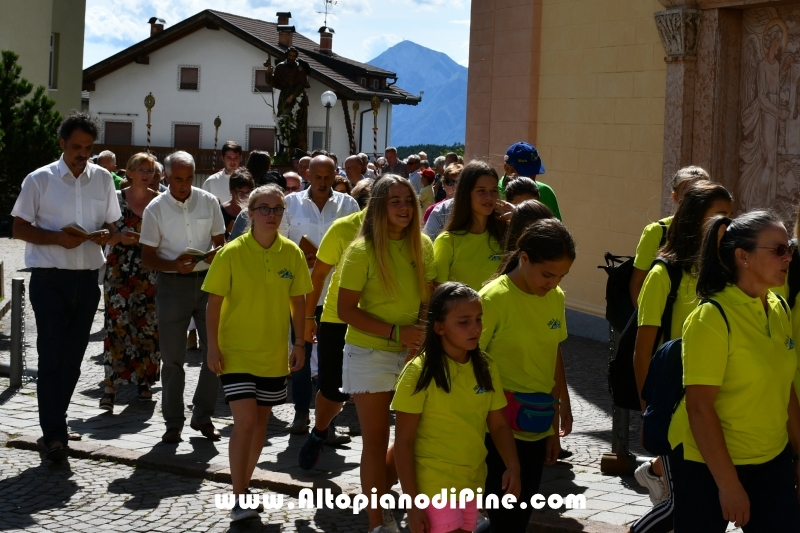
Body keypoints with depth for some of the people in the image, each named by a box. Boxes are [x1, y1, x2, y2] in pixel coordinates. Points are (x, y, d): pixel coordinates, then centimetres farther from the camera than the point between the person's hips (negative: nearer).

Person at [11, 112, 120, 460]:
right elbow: (19, 228, -2)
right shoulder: (39, 180, -3)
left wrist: (106, 234, -8)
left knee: (73, 357, 10)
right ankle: (54, 433, -5)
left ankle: (54, 421, 24)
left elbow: (112, 223, 16)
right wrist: (58, 238, -18)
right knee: (51, 356, -7)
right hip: (50, 278, -4)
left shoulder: (102, 179, 8)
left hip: (87, 278, 4)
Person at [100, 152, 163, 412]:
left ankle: (145, 380, 18)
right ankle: (110, 385, -9)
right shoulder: (116, 199, 3)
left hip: (151, 275, 1)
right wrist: (120, 238, -13)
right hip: (120, 272, -1)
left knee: (149, 327, 4)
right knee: (117, 325, -9)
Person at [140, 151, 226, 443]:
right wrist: (174, 265, -20)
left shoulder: (209, 202, 2)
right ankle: (173, 422, 16)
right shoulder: (156, 209, -3)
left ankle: (202, 416, 18)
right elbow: (147, 257, -1)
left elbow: (220, 241, 11)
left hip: (207, 280, 2)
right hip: (172, 285, -2)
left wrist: (215, 253, -13)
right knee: (173, 357, 5)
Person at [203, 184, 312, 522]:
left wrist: (299, 344, 5)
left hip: (274, 354, 4)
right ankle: (238, 500, -3)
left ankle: (244, 485, 30)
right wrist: (212, 347, -10)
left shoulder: (291, 253, -2)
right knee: (245, 422, -12)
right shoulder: (232, 253, -11)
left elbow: (297, 300, 7)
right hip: (236, 353, -4)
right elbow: (214, 302, -7)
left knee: (261, 422, 13)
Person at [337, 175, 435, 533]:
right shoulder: (362, 250, -13)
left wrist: (423, 332, -11)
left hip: (412, 354, 5)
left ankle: (378, 495, 34)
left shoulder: (422, 245, 1)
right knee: (376, 442, 5)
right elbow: (346, 310, -13)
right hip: (370, 356, -5)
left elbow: (428, 299, 8)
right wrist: (396, 332, -20)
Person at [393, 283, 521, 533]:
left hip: (473, 483, 6)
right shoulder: (420, 372, -15)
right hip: (433, 485, -5)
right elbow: (404, 442, -12)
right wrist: (412, 502, -13)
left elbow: (498, 425, 9)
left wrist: (513, 466, -8)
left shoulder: (486, 367, 0)